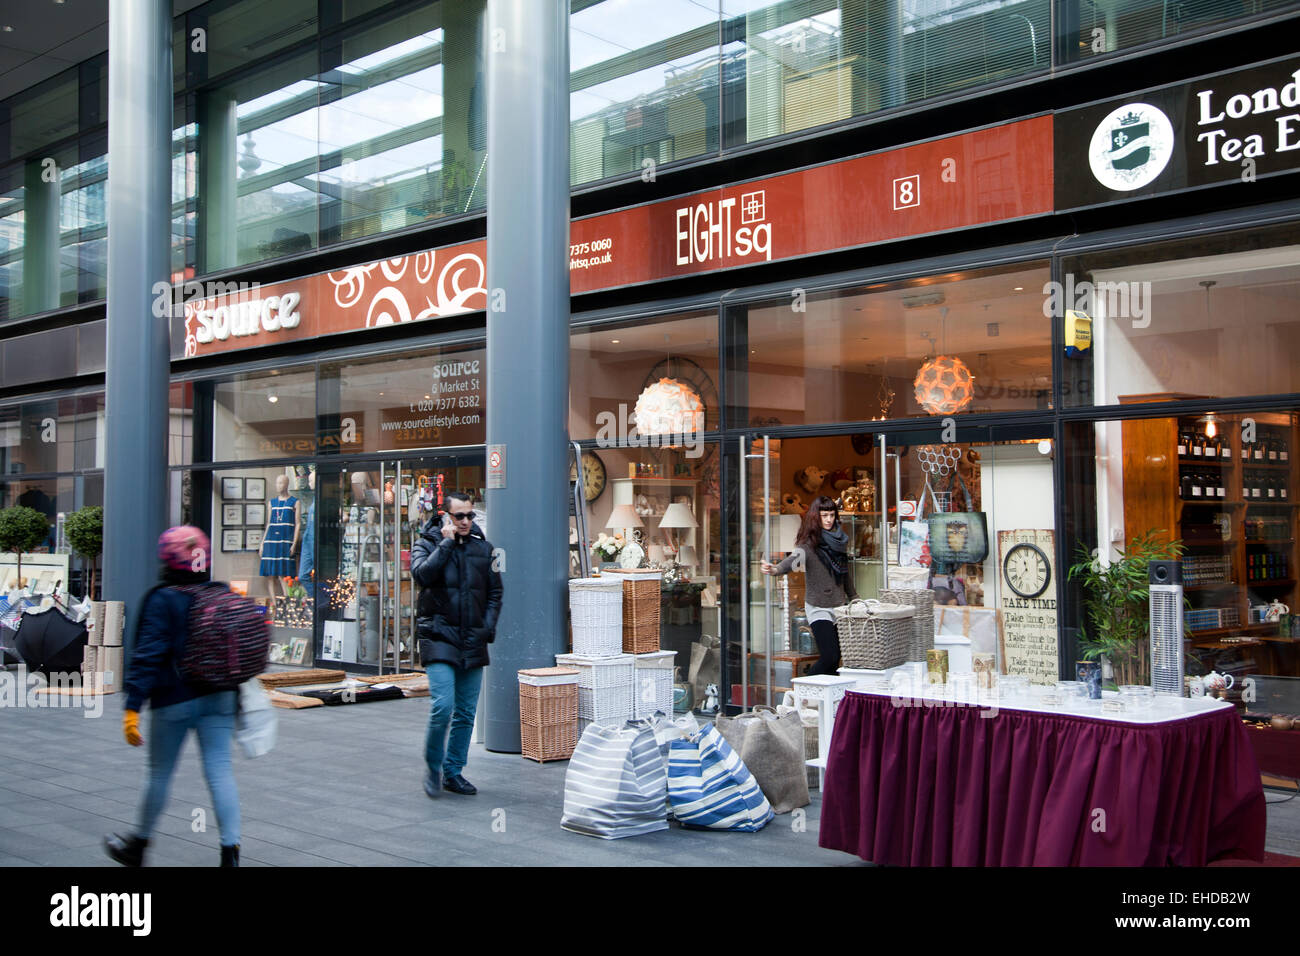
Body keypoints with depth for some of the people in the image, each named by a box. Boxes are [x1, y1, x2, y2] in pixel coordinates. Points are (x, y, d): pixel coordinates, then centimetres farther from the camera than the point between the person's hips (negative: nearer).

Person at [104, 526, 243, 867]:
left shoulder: (162, 600, -12)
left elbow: (148, 654, -16)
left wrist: (133, 707, -15)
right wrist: (236, 693, 23)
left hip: (174, 700, -4)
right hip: (219, 698, 4)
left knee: (159, 772, 12)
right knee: (220, 771, 3)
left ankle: (138, 845, 32)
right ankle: (230, 852, 0)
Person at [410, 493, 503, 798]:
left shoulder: (483, 548, 12)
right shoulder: (427, 544, 1)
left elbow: (495, 592, 16)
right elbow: (422, 574, -20)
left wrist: (488, 627, 4)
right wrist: (447, 543, -16)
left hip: (473, 642, 4)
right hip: (439, 638, -4)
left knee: (466, 712, 7)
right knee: (442, 706, -15)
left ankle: (453, 772, 20)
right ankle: (433, 767, 5)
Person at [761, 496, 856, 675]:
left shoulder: (839, 540, 8)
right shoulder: (809, 543, -12)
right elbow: (794, 560, -32)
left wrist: (854, 598, 23)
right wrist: (775, 569, -52)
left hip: (839, 606, 6)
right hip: (819, 608, -6)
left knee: (836, 658, 5)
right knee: (829, 657, -15)